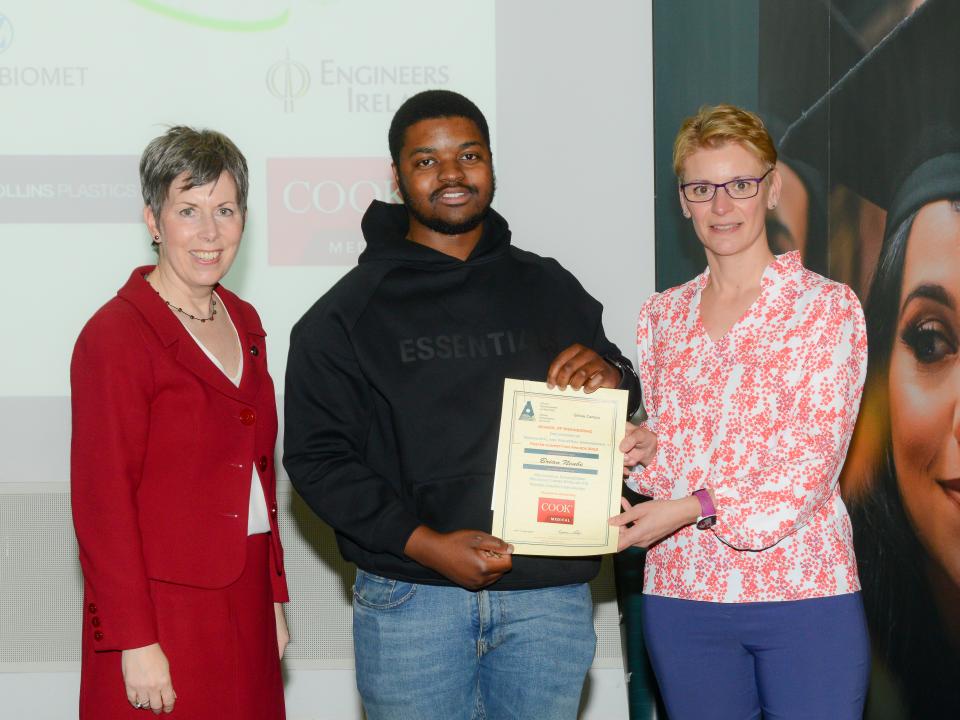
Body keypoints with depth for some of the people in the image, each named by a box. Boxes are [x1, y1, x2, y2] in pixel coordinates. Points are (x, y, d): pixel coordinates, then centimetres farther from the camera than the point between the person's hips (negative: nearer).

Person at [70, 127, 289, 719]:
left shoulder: (244, 323, 12)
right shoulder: (114, 336, -12)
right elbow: (101, 502, -14)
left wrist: (273, 594, 15)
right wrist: (136, 643, -16)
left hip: (243, 603, 7)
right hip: (165, 610, -7)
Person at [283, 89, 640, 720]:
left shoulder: (551, 290, 11)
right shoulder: (346, 313, 3)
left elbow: (628, 402, 21)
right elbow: (317, 457, -2)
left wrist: (610, 379, -5)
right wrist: (424, 544, -14)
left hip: (550, 593, 2)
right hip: (412, 596, -2)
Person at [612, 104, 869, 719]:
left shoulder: (829, 308, -2)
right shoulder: (662, 315, 12)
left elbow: (813, 461, -10)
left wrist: (694, 507, -20)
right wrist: (643, 447, -5)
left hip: (804, 592, -4)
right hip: (681, 593, 4)